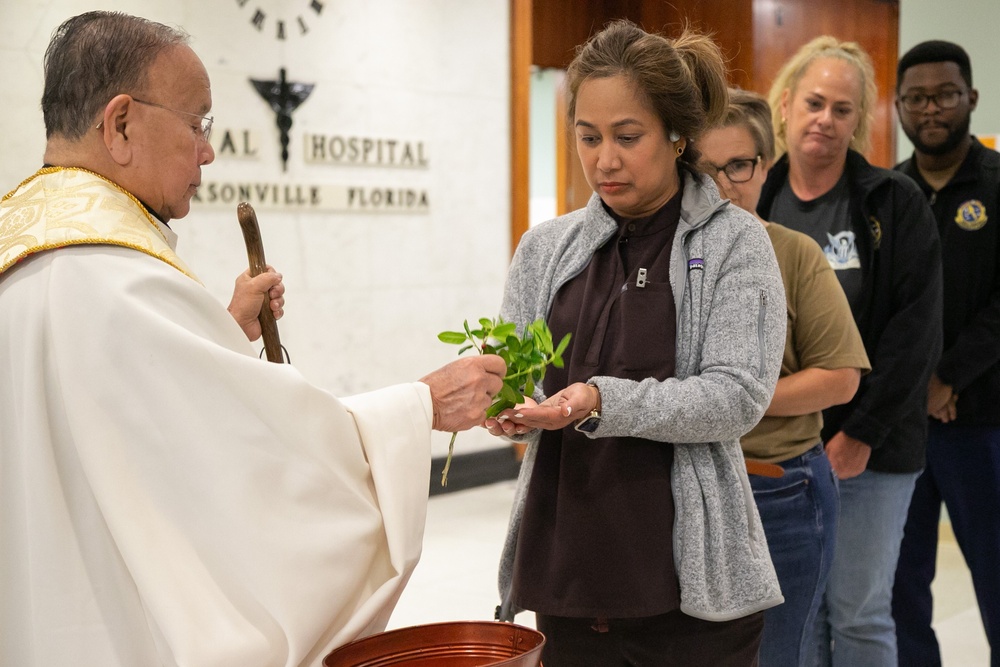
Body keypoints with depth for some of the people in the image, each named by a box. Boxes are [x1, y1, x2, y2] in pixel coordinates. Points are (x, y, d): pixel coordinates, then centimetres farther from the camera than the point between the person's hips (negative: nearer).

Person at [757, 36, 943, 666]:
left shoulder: (895, 203, -4)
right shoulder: (754, 207, 5)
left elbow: (916, 329, -8)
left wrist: (862, 433, -12)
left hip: (872, 448, -3)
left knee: (859, 614, 2)